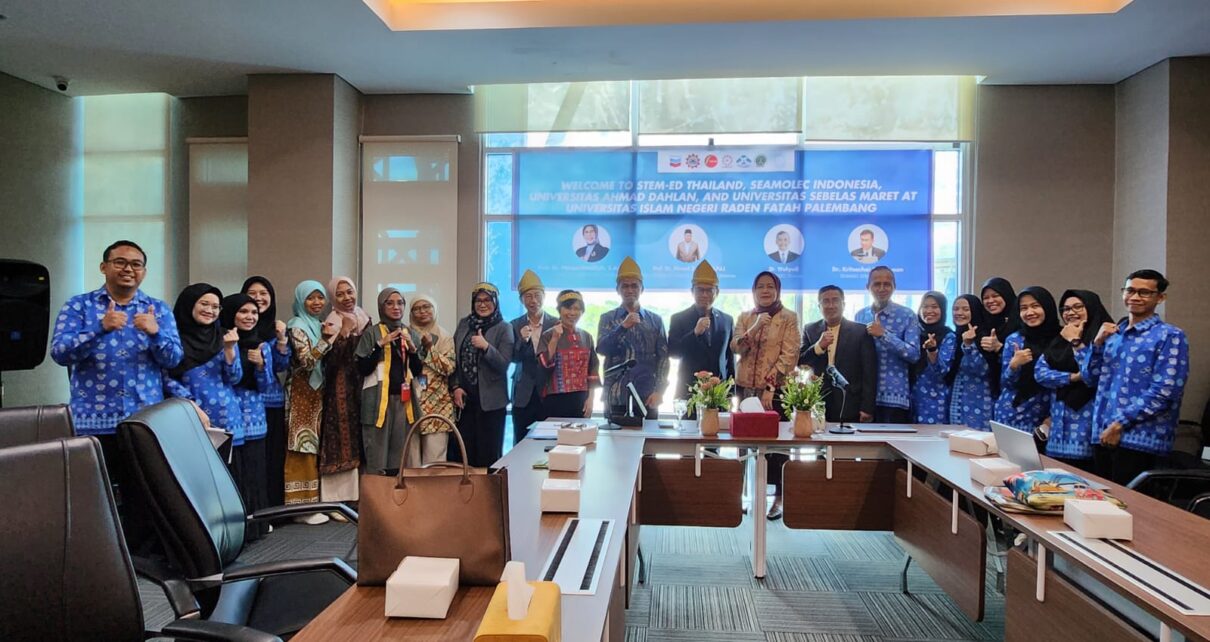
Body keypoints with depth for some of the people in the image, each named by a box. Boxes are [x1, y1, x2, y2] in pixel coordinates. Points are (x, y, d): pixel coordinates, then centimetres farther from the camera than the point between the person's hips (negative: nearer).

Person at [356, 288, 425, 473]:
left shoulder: (412, 334, 11)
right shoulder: (371, 333, 0)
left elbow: (418, 371, 9)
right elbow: (362, 369, -7)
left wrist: (412, 348, -7)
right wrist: (380, 345, -15)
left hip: (405, 399, 4)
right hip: (379, 399, -3)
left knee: (402, 457, 6)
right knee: (377, 459, -3)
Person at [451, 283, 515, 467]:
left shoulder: (504, 328, -1)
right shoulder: (463, 324, 10)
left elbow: (504, 364, -9)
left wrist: (486, 346, -23)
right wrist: (455, 387, 1)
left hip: (490, 400, -3)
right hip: (463, 397, 3)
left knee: (488, 452, 0)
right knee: (462, 449, 4)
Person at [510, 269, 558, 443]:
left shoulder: (555, 324, 2)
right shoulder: (515, 325, 7)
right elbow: (513, 358, 1)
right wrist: (522, 340, -17)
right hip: (523, 395, 2)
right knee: (520, 444, 4)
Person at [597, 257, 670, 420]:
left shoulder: (655, 320, 9)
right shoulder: (607, 318, 8)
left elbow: (663, 357, 4)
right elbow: (601, 349, -7)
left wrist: (659, 391, -7)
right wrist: (624, 326, -18)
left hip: (647, 398, 1)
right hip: (616, 398, 0)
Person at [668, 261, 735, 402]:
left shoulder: (727, 320, 10)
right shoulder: (678, 318, 1)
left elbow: (730, 358, 13)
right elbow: (672, 353, -7)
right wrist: (695, 332, -18)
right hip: (689, 390, -2)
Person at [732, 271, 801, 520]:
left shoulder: (789, 318, 1)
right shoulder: (744, 317, 11)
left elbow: (789, 356, -7)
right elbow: (736, 347, -2)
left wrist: (770, 387, -15)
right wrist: (756, 326, -17)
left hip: (776, 390, -3)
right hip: (745, 388, 3)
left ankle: (779, 497, 8)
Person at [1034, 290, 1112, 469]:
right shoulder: (1058, 340, 14)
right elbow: (1039, 372, 3)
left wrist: (1075, 342, -8)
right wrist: (1073, 377, -11)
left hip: (1088, 419, -5)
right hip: (1060, 423, 5)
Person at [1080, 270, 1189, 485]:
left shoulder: (1170, 336, -6)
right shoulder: (1113, 333, 14)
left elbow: (1164, 392, -14)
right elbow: (1090, 378, 12)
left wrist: (1120, 424, -16)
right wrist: (1097, 343, -1)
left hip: (1139, 440, -6)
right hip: (1103, 434, 6)